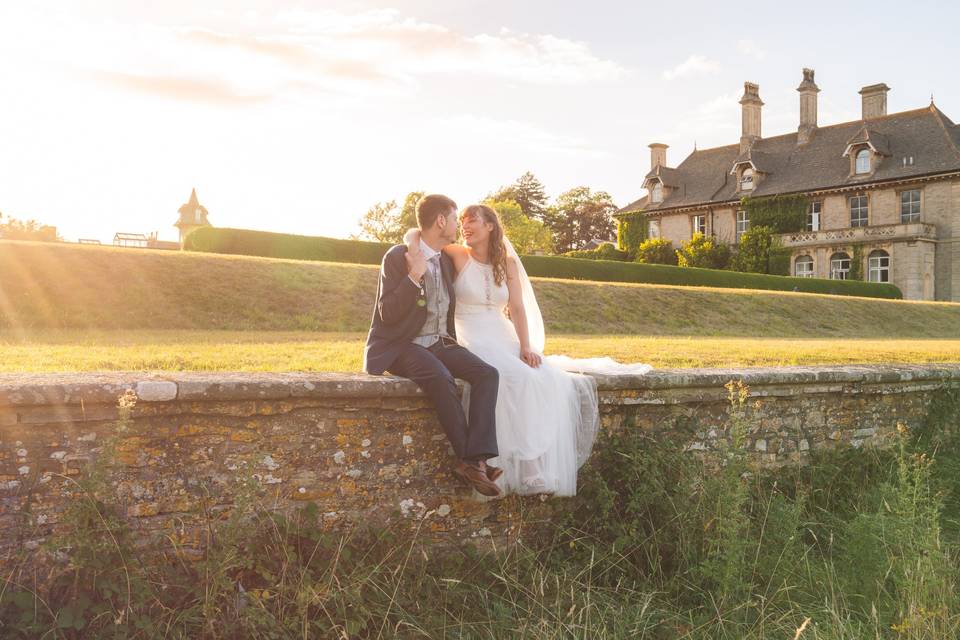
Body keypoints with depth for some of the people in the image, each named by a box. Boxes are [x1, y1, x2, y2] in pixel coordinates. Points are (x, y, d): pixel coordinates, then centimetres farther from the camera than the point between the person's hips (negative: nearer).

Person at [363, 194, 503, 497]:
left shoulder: (447, 261, 13)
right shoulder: (397, 257, -8)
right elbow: (388, 314, -16)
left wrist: (452, 343, 15)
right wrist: (414, 276, -23)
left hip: (438, 345, 6)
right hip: (401, 347, -6)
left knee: (487, 374, -21)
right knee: (441, 377, -37)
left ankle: (477, 459, -31)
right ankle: (470, 458, -25)